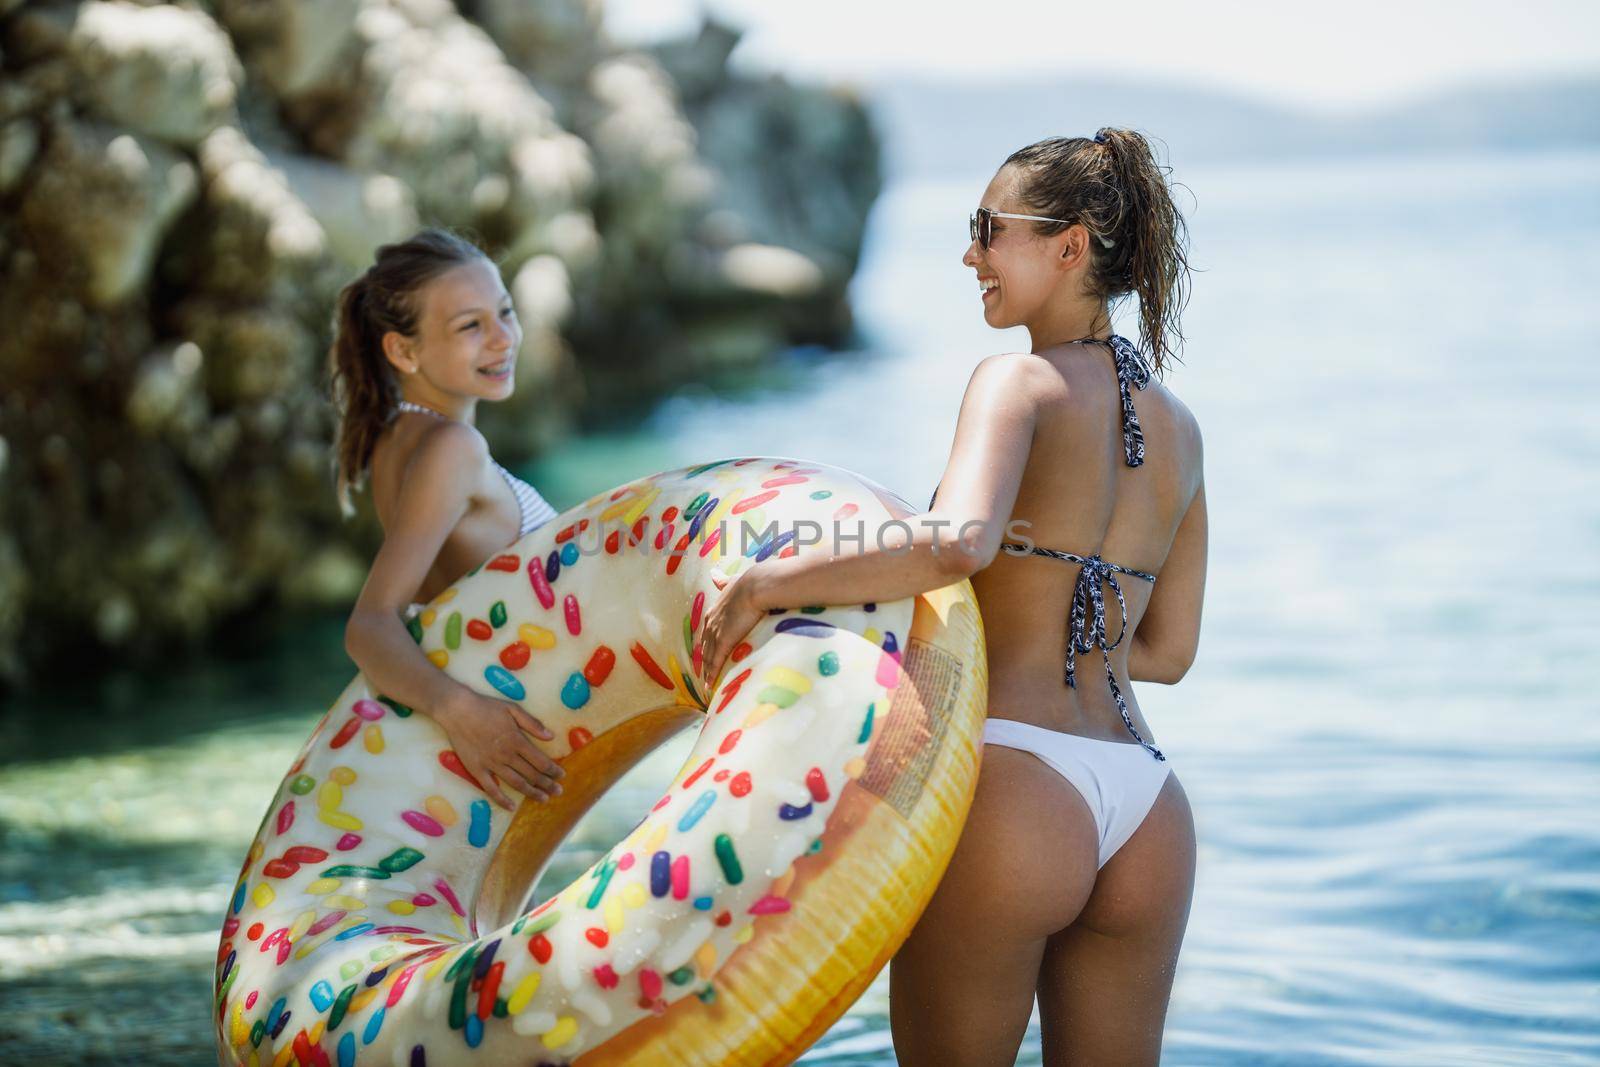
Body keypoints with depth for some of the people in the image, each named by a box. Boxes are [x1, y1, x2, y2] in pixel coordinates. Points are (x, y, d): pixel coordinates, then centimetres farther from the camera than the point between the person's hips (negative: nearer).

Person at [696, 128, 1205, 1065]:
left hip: (1008, 786, -7)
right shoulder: (1178, 426, 15)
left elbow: (961, 541, -27)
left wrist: (766, 584, -18)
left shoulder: (1022, 382, -7)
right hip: (1148, 814, 7)